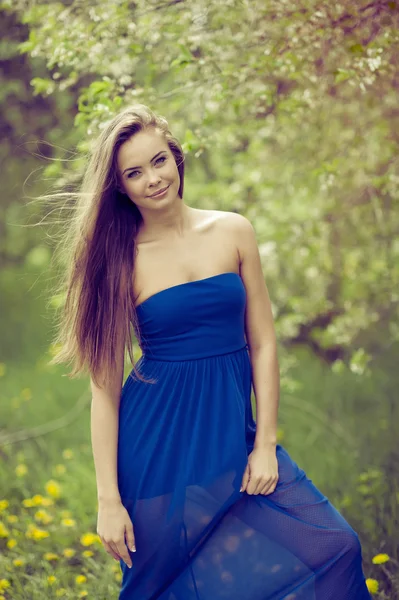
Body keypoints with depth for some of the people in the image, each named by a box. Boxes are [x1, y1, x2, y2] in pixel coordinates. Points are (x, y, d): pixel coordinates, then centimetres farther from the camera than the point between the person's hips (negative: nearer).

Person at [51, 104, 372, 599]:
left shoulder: (233, 232, 1)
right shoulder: (119, 258, -5)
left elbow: (263, 343, 4)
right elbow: (105, 383, -6)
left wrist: (266, 443, -4)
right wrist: (108, 499, -9)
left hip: (233, 428, 2)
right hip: (159, 440, -2)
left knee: (331, 547, -8)